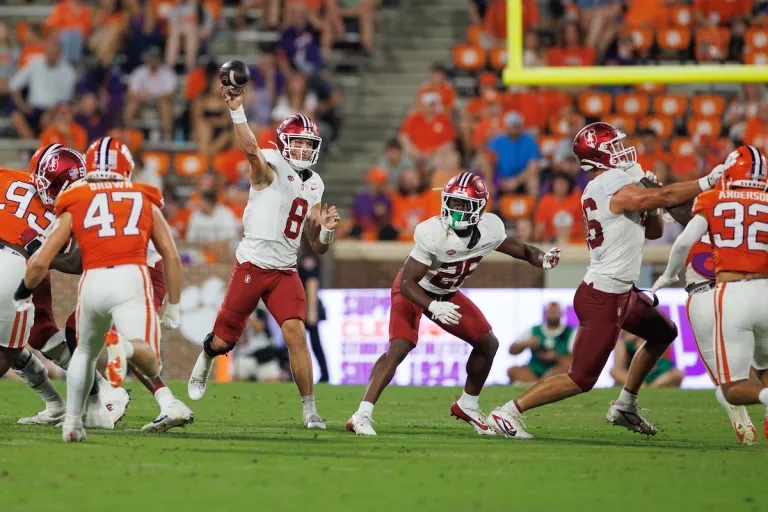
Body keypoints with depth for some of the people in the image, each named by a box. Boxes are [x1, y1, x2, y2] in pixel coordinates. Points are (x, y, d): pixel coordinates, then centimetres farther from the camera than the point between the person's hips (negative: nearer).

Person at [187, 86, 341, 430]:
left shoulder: (314, 186, 11)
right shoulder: (269, 168, -8)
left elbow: (318, 247, 14)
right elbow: (250, 149, -34)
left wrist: (326, 228, -9)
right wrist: (236, 109, -49)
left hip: (285, 272, 4)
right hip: (252, 265, -4)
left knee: (295, 334, -16)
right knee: (223, 340, 7)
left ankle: (310, 410, -11)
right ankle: (203, 364, 44)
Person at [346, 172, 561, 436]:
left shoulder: (490, 230, -19)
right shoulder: (433, 234, -36)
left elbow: (519, 250, 1)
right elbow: (407, 283, -33)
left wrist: (542, 258, -20)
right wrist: (433, 307, -48)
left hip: (446, 293, 6)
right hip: (414, 292, -6)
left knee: (488, 343, 6)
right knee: (399, 348, -25)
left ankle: (467, 406, 26)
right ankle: (362, 416, -27)